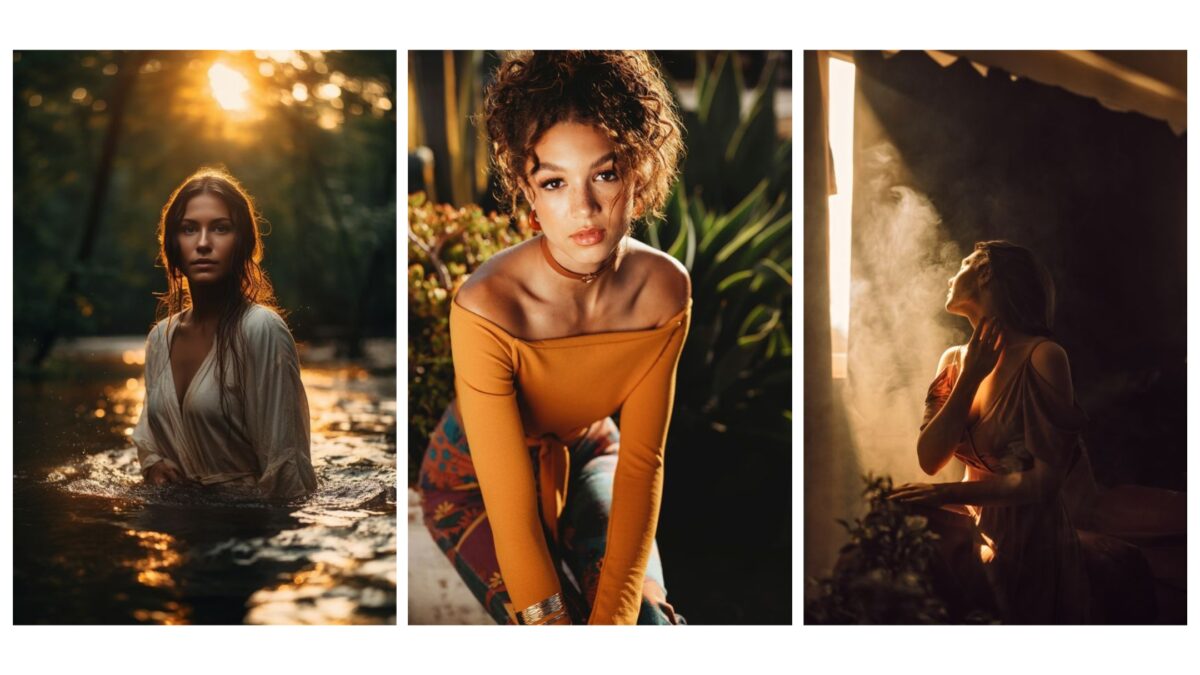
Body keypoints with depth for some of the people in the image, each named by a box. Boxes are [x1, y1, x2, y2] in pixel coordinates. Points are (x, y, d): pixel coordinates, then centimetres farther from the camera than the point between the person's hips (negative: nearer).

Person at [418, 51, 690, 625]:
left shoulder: (665, 289, -22)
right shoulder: (486, 312, -36)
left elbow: (641, 463, -17)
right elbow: (511, 507, -31)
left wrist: (617, 614, -24)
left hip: (586, 456, 3)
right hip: (475, 480, -3)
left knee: (651, 621, -17)